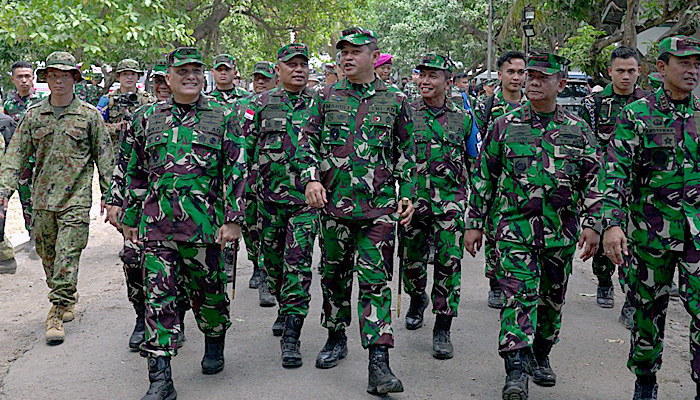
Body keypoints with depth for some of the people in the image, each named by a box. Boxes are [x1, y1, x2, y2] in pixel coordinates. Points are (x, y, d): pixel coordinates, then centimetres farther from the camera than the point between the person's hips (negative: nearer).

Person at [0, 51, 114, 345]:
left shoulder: (89, 115, 1)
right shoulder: (33, 115, 7)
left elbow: (104, 157, 3)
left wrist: (108, 194, 0)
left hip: (76, 199, -4)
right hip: (42, 197, 4)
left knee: (67, 255, -9)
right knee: (48, 255, 13)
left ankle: (57, 312, -4)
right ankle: (68, 297, 33)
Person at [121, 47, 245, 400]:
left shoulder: (222, 117, 4)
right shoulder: (150, 118, 12)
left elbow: (236, 171, 0)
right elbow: (137, 172, 18)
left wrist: (233, 219, -7)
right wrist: (130, 218, 17)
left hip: (204, 223, -2)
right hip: (156, 224, 2)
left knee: (207, 290, 10)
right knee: (158, 295, -2)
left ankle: (214, 344, 38)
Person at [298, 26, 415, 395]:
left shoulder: (395, 101, 6)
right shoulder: (327, 98, 7)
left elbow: (406, 153, 12)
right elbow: (308, 141, 8)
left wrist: (407, 195, 4)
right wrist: (311, 178, -8)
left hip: (379, 207, -2)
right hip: (333, 203, 2)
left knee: (375, 281, -6)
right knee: (333, 275, 13)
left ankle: (378, 363, -7)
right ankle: (336, 338, 33)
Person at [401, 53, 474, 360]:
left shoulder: (462, 118, 6)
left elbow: (472, 161, 15)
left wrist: (470, 197, 13)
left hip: (450, 201, -1)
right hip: (412, 199, 1)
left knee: (449, 263, -6)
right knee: (411, 260, 12)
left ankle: (442, 329, 2)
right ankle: (417, 300, 43)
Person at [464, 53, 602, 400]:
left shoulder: (578, 130, 6)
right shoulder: (504, 126, 3)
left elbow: (593, 181, 7)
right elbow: (483, 176, 7)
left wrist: (592, 224, -3)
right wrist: (475, 223, 4)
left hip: (561, 231, 2)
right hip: (514, 225, -2)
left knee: (552, 299, 13)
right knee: (519, 296, -12)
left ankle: (541, 356, 32)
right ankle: (516, 371, -12)